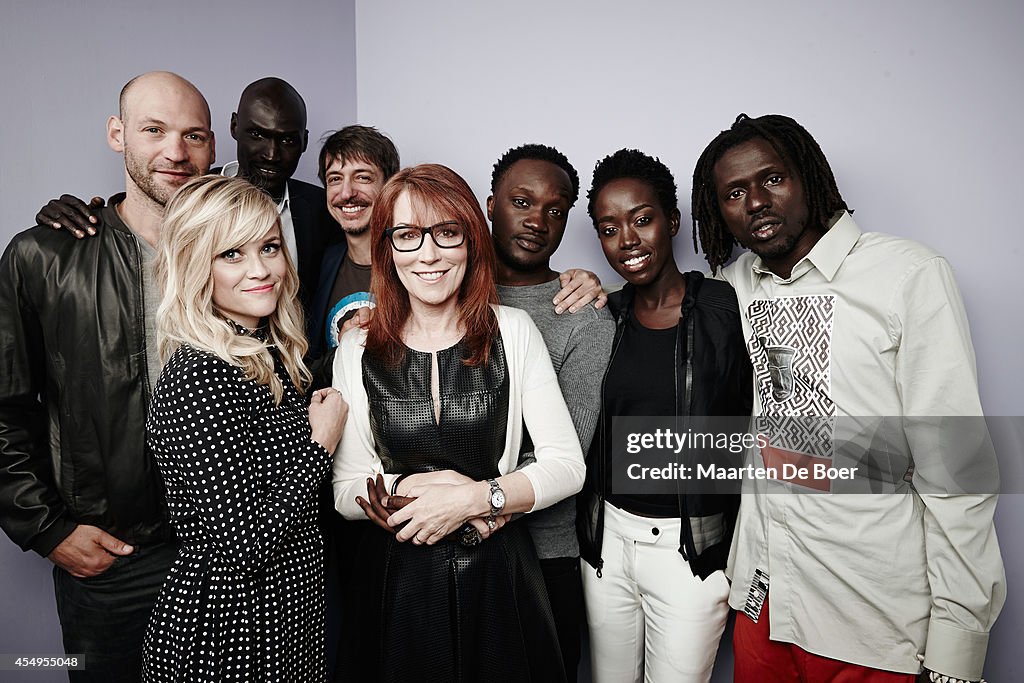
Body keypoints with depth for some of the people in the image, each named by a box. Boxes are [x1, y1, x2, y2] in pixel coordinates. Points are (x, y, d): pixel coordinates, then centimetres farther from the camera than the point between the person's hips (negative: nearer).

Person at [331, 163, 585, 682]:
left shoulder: (513, 332, -6)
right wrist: (418, 486, -18)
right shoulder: (357, 352, -4)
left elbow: (567, 465, -8)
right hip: (400, 579, 1)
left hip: (499, 576, 0)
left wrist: (473, 498, -18)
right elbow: (346, 492, -2)